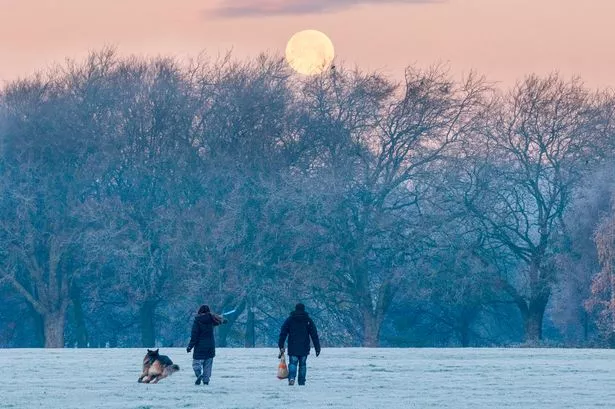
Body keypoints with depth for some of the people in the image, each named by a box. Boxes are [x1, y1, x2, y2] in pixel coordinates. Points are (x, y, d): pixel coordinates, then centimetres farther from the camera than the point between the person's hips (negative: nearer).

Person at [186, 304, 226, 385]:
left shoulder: (197, 320, -8)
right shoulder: (211, 319, 6)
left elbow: (194, 335, -13)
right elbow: (219, 320, 29)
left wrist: (190, 346, -10)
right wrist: (224, 320, 52)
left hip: (200, 346, -5)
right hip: (210, 346, 5)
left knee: (196, 363, -3)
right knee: (208, 364, 11)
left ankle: (199, 374, -30)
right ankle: (206, 380, 6)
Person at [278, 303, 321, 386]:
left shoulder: (289, 320, 6)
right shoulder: (308, 320, 6)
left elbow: (283, 333, 1)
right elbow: (314, 335, 4)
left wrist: (281, 347, 1)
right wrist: (317, 348, 6)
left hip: (293, 348, 0)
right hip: (304, 348, 0)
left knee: (293, 363, -1)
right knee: (303, 365, 9)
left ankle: (292, 377, -26)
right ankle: (301, 382, 7)